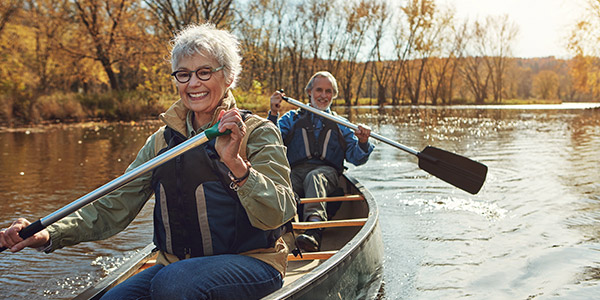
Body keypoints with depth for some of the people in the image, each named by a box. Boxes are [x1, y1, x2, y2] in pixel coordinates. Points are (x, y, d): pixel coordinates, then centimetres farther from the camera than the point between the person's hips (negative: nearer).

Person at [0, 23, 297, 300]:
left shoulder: (258, 132, -5)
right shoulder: (162, 141, 9)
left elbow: (278, 214, -18)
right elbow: (114, 207, 5)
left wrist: (236, 164, -35)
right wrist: (50, 234, -11)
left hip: (250, 263, -4)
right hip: (176, 264, 4)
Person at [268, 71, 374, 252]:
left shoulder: (340, 125, 25)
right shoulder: (292, 118, 24)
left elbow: (356, 159, 11)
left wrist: (363, 143, -10)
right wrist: (273, 114, -8)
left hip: (327, 171, -1)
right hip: (295, 171, 1)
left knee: (314, 177, -37)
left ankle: (313, 228, -59)